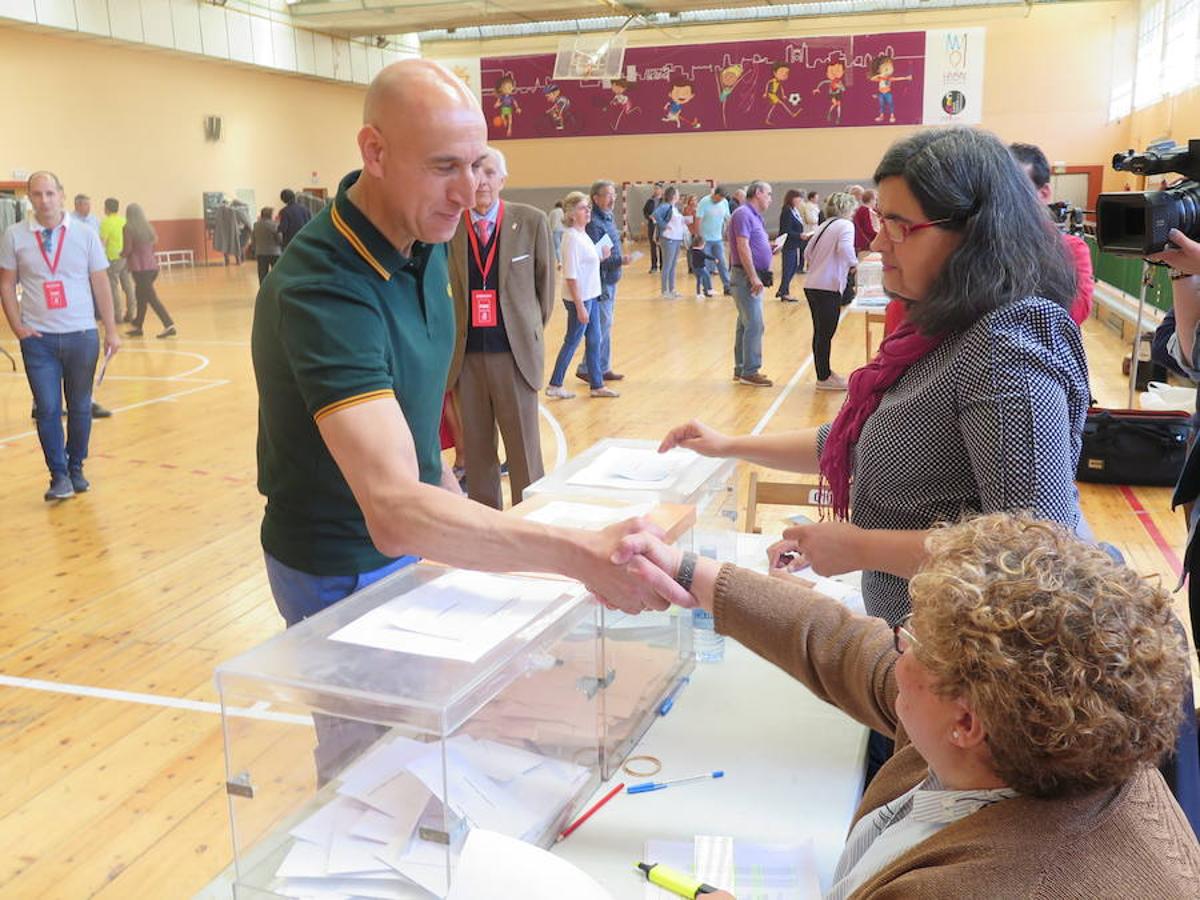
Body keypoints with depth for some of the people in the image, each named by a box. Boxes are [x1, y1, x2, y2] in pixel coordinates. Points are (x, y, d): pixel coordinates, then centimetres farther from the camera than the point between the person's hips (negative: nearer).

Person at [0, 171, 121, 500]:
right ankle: (59, 475, 8)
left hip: (81, 335, 1)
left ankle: (76, 468, 25)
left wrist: (111, 331, 1)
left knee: (80, 407, 8)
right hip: (38, 338, 0)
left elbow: (101, 284, 4)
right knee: (47, 408, -3)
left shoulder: (85, 235, 1)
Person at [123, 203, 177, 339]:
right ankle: (137, 326, 27)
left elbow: (128, 249, -9)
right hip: (152, 266, 7)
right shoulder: (149, 227, 8)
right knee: (141, 297, 19)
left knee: (152, 298, -8)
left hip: (139, 268, -7)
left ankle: (169, 325, -17)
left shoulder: (129, 229, -9)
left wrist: (122, 253, 11)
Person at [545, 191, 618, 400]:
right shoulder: (572, 237, -18)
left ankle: (597, 385, 22)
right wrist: (580, 306, -22)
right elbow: (571, 275, -21)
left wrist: (601, 255, 1)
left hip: (590, 296, 9)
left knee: (594, 340, 13)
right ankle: (554, 385, 13)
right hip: (579, 298, -9)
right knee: (572, 342, 1)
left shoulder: (583, 235, 9)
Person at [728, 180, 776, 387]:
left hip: (752, 277, 10)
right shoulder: (743, 213, -13)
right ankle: (749, 372, -8)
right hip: (746, 277, -10)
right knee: (754, 325, -11)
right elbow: (742, 247, -21)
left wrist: (769, 247, 10)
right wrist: (754, 277, -23)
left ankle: (740, 369, 19)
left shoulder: (754, 215, 17)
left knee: (745, 324, 13)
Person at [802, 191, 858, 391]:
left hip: (812, 285, 8)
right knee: (826, 334, -1)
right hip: (828, 287, -8)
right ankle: (824, 378, 6)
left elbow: (807, 252, 18)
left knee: (821, 332, 16)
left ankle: (824, 372, 26)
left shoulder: (824, 226, 18)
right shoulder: (845, 225, -6)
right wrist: (853, 263, -7)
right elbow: (845, 248, -24)